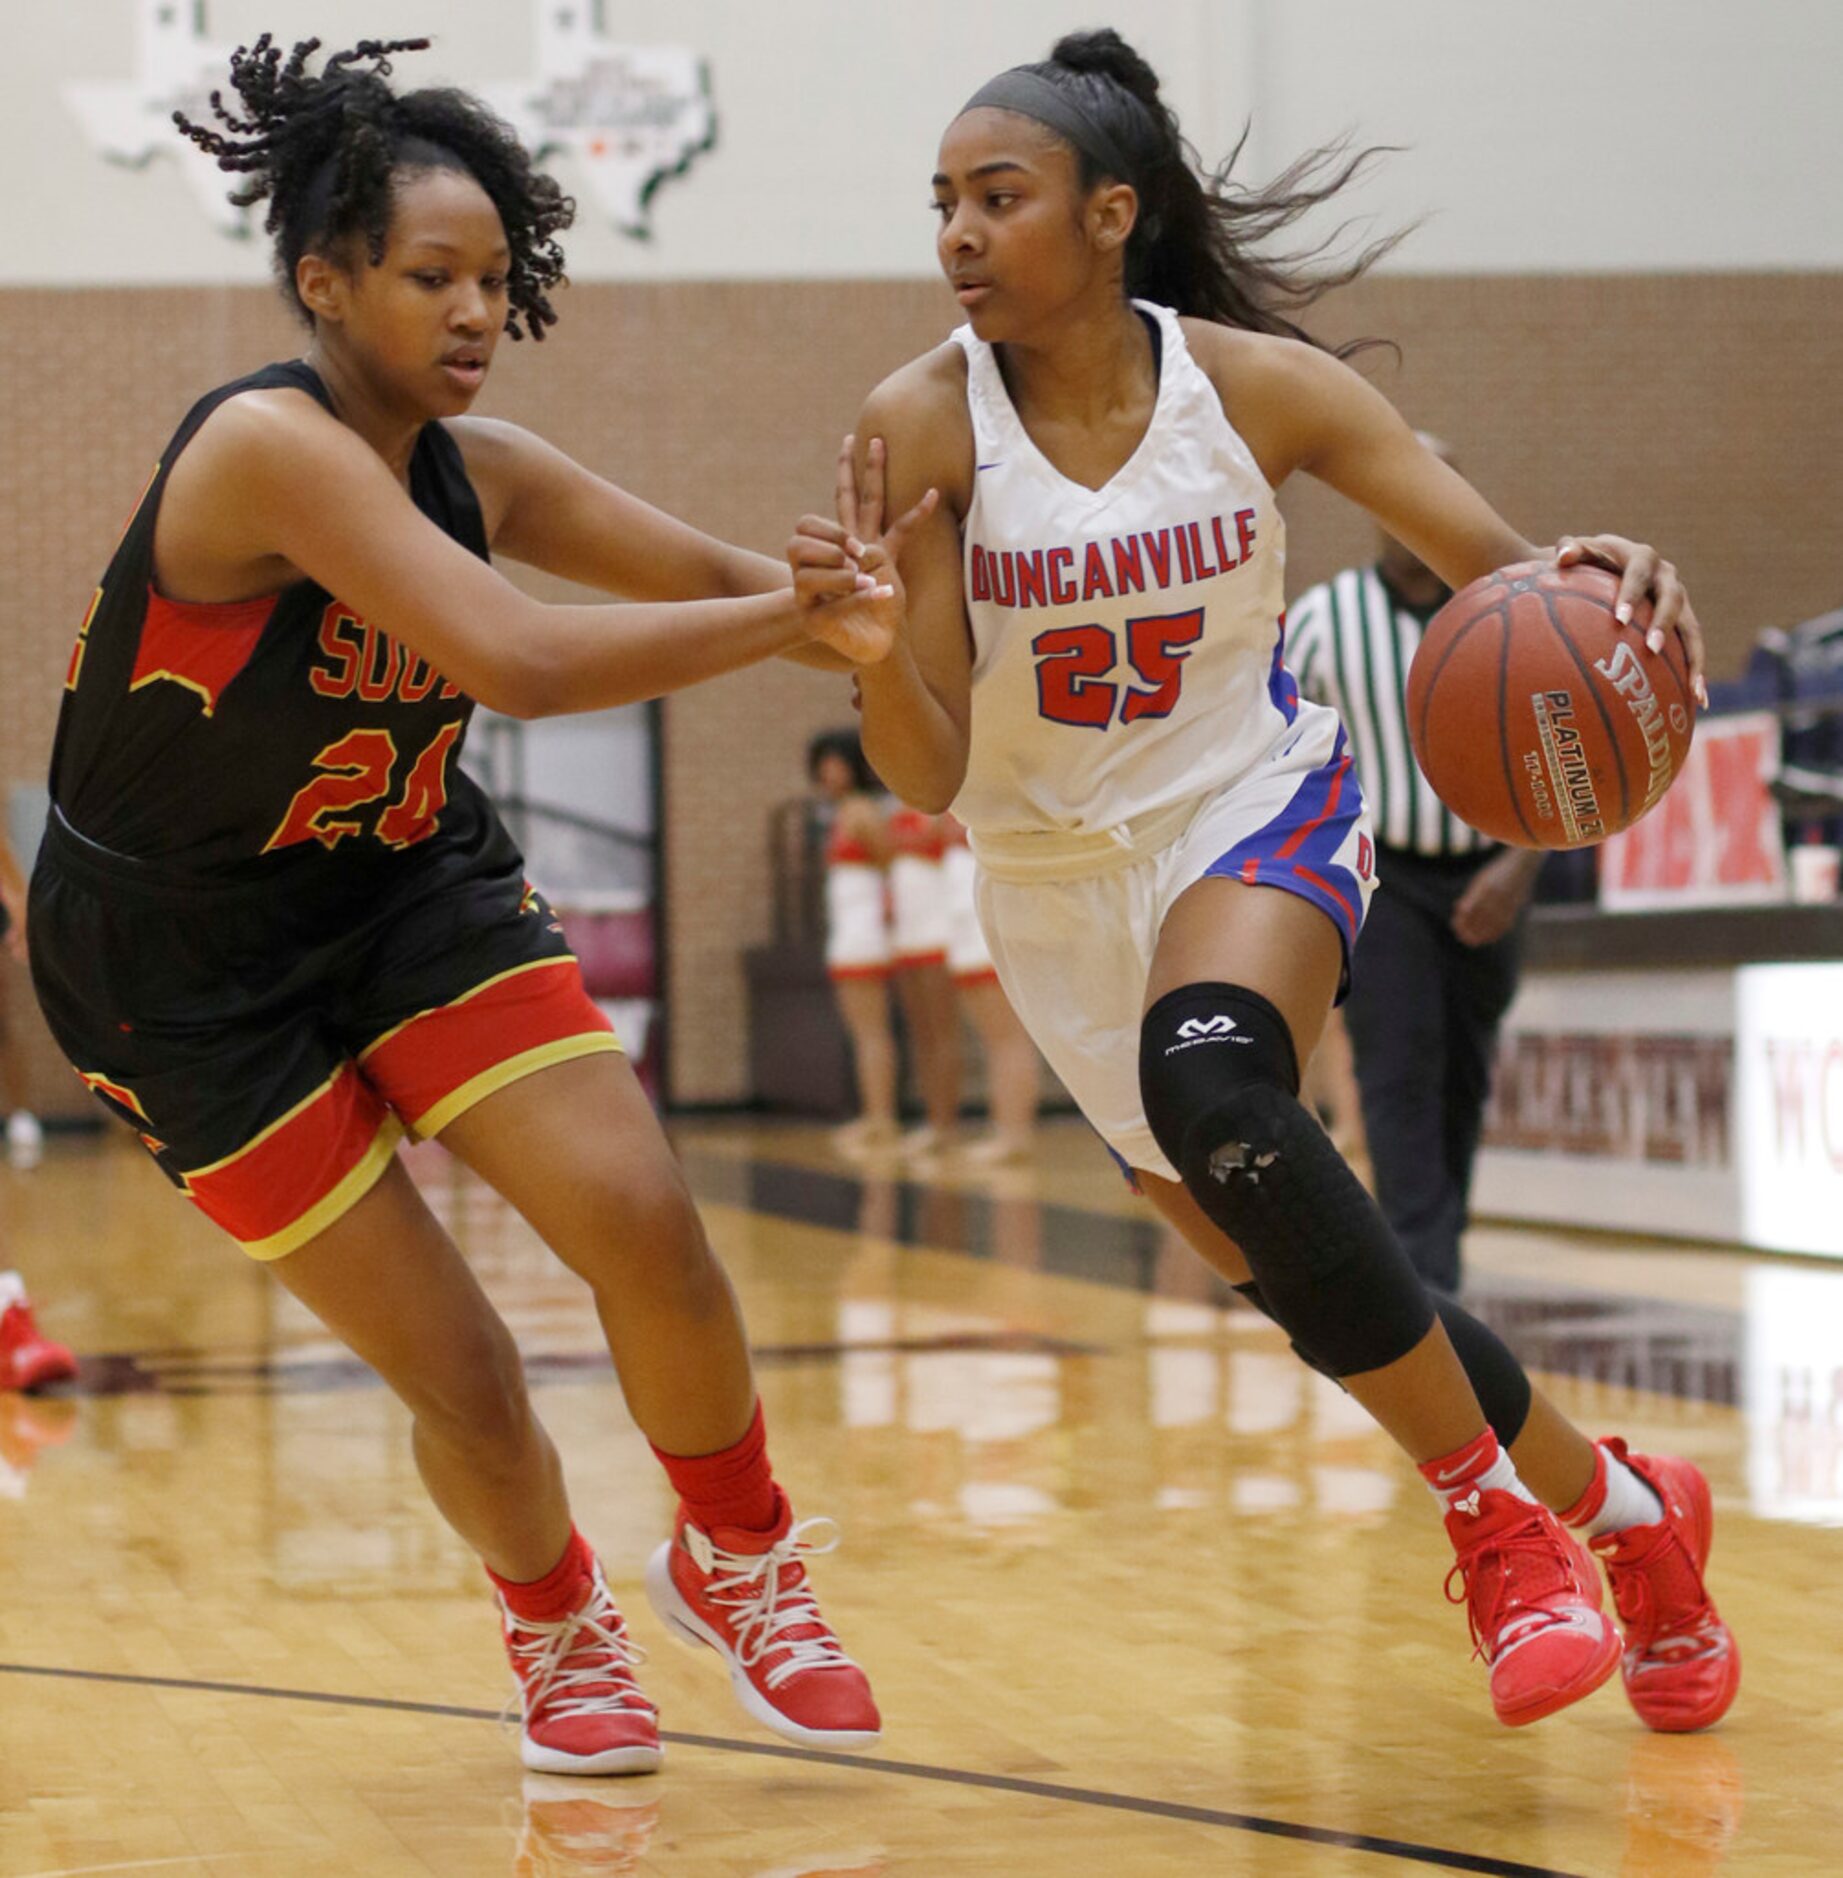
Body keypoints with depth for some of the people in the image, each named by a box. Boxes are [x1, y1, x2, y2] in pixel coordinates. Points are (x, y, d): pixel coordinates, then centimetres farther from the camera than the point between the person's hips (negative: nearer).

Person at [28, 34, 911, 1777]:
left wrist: (857, 606, -24)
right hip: (183, 960, -5)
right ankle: (558, 1629, 29)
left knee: (642, 1218, -12)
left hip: (411, 882, 6)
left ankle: (737, 1558, 15)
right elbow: (519, 659, -39)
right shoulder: (268, 444, -28)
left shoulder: (479, 468, -5)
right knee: (458, 1380, -3)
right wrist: (791, 616, -32)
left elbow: (715, 572, -3)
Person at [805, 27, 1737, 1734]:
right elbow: (929, 777, -17)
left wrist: (1601, 574, -33)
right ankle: (1615, 1507, 32)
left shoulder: (1255, 383, -13)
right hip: (1060, 877, 2)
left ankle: (1490, 1509, -20)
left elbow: (1503, 571, -9)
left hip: (1252, 809, -2)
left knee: (1210, 1081, -35)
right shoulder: (923, 424, -15)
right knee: (1299, 1276, 7)